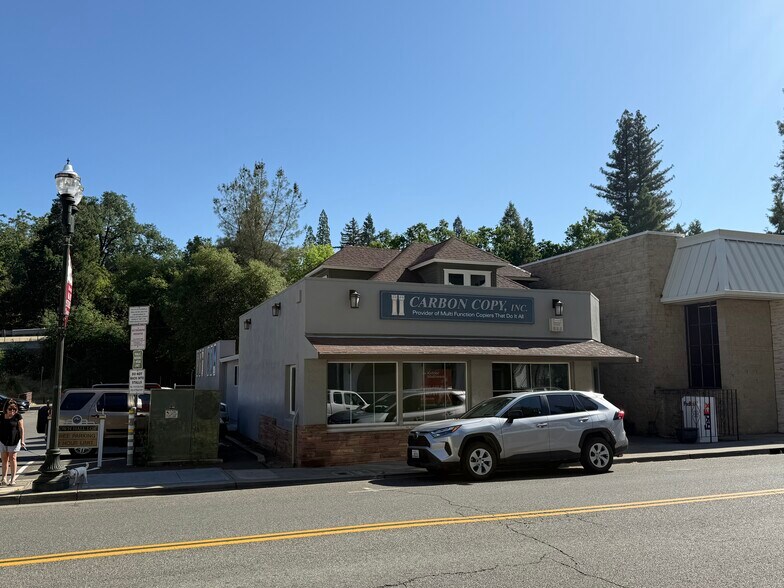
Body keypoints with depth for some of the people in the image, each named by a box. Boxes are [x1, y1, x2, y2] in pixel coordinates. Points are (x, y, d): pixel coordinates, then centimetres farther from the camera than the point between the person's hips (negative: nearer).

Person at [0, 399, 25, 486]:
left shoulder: (17, 416, -6)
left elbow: (21, 429, -7)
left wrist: (22, 440, -13)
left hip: (14, 441, -4)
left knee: (12, 459, -1)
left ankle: (13, 479, 3)